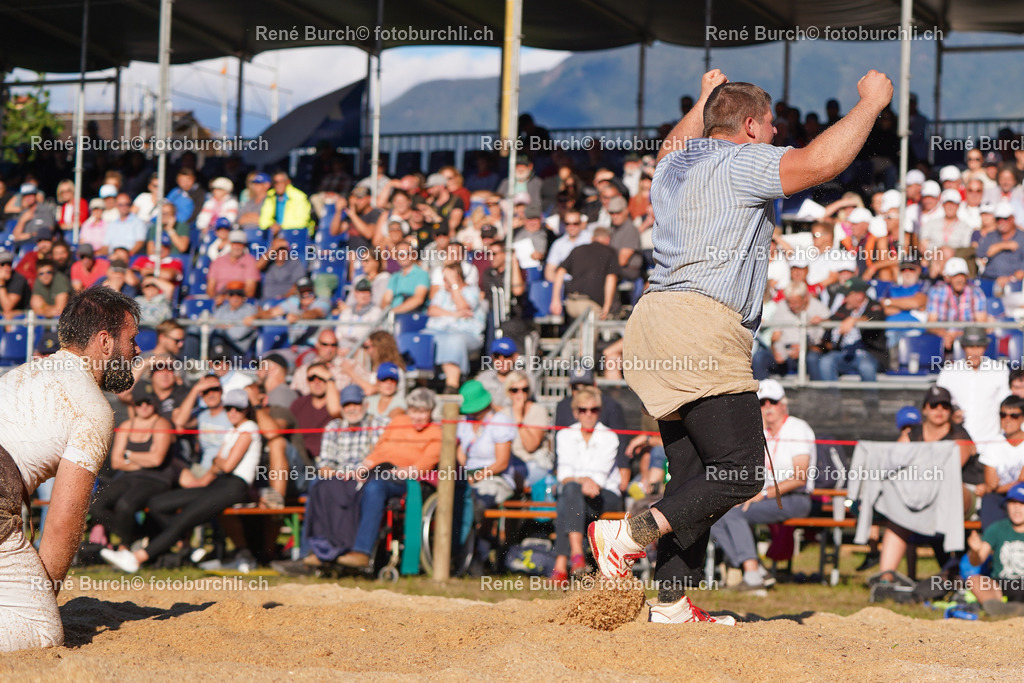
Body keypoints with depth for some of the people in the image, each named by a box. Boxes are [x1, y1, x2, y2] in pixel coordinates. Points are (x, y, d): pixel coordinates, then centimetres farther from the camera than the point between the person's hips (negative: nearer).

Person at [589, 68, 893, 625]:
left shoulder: (675, 167, 23)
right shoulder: (740, 162, -4)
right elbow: (818, 163, -17)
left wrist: (705, 100, 63)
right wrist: (870, 103, -5)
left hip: (656, 318, 10)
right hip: (701, 325, -10)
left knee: (696, 477, 8)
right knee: (741, 472, -13)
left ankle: (672, 605, 5)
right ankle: (630, 533, -18)